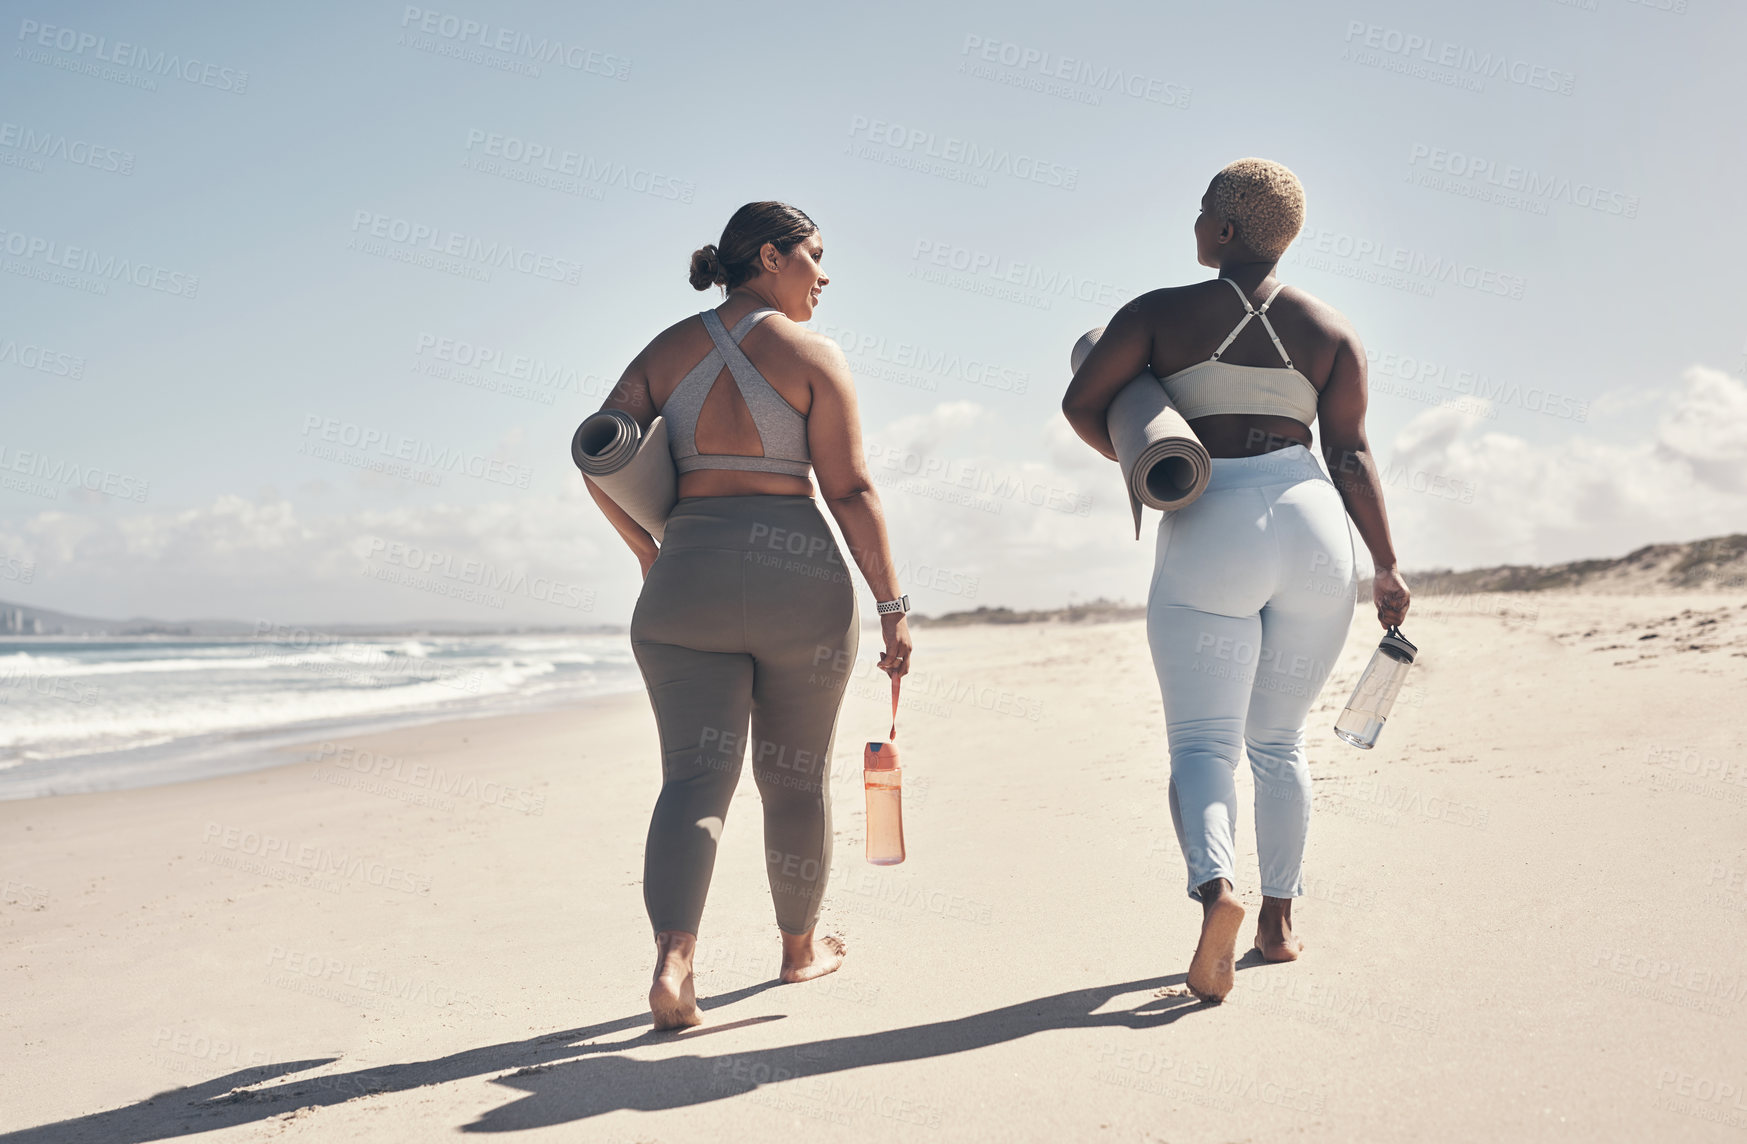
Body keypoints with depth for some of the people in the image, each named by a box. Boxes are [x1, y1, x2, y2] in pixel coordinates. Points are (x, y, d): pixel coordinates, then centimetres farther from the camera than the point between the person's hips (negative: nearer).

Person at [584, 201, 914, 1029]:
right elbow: (851, 491, -8)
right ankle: (799, 945, 32)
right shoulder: (812, 356, -3)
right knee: (796, 774, 15)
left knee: (694, 778, -1)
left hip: (688, 585, 3)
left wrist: (648, 554, 14)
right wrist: (892, 606, -5)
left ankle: (673, 958, -22)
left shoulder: (667, 351, 9)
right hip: (801, 582, -2)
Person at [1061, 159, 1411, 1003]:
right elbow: (1350, 455, 3)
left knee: (1202, 740, -1)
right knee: (1279, 739, 17)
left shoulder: (1161, 314, 2)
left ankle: (1214, 886, -27)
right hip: (1313, 530, 3)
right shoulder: (1332, 330, 8)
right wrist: (1386, 566, 7)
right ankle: (1277, 917, 20)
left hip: (1207, 536, -3)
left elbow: (1080, 403, 0)